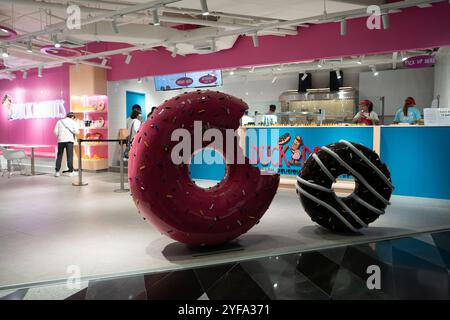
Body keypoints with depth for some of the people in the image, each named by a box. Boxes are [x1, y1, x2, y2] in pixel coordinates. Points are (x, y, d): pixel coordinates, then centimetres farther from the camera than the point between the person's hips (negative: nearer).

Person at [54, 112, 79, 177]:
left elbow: (55, 131, 4)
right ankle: (70, 171, -2)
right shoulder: (73, 122, 5)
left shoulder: (59, 121, 12)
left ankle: (57, 171, 7)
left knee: (59, 156, 9)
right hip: (69, 140, -2)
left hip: (61, 140, 3)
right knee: (70, 156, -1)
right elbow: (77, 132, -6)